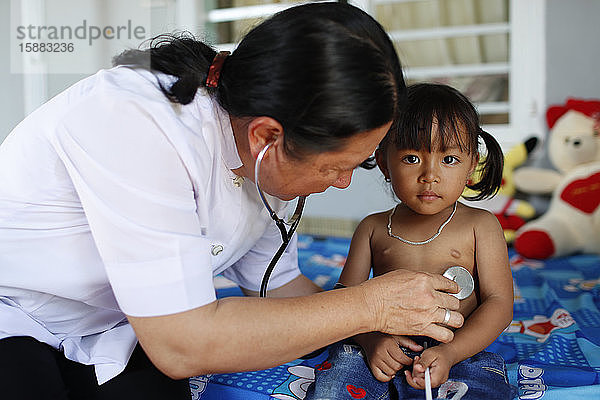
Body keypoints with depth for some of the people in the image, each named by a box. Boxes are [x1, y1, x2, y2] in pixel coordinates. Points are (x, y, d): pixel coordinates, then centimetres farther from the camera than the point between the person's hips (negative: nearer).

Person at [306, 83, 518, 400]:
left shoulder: (480, 226, 4)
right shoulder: (373, 228, 11)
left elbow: (499, 302, -1)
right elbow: (346, 295, 9)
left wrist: (449, 352, -18)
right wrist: (371, 339, -13)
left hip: (460, 354, 0)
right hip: (383, 353, 1)